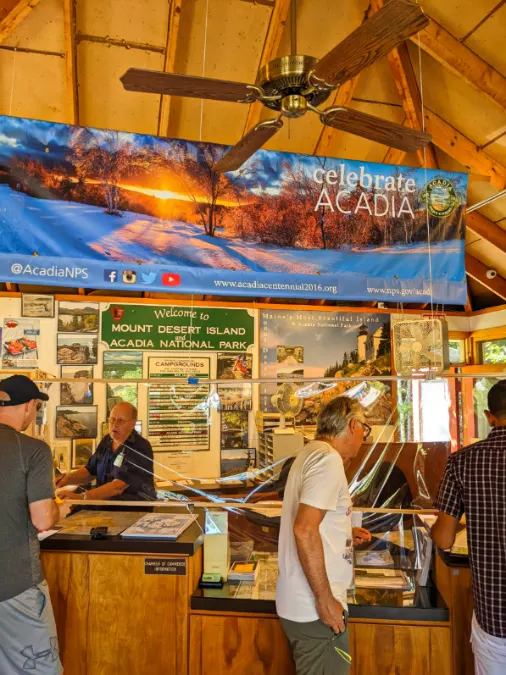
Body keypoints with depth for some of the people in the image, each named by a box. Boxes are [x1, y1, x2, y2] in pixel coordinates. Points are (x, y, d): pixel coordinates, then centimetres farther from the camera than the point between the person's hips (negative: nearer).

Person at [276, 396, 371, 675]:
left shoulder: (311, 454, 11)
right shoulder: (328, 459, -19)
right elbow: (304, 530, -27)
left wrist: (345, 533, 19)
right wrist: (325, 600, -22)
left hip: (302, 602, 9)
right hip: (314, 607, -9)